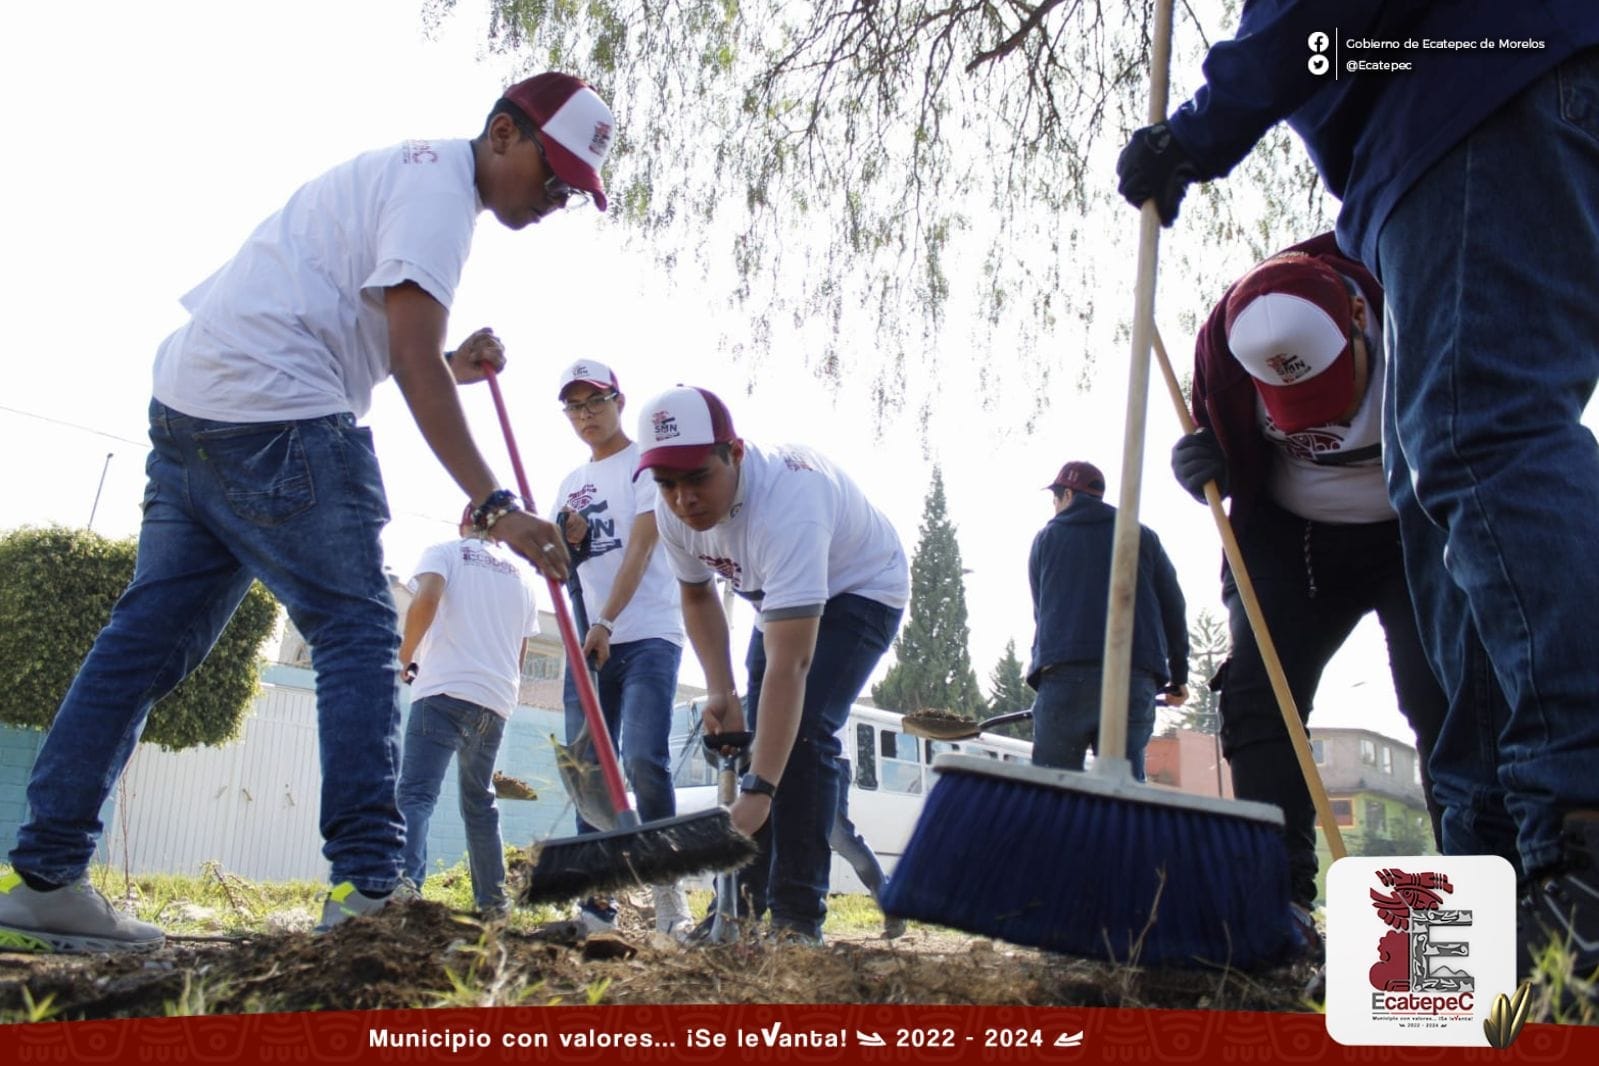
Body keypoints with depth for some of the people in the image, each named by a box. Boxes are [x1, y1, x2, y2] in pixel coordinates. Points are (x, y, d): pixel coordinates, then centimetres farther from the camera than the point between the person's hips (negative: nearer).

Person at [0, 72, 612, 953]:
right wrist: (493, 505, -23)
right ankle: (365, 884, -11)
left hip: (190, 401, 10)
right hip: (274, 416, -10)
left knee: (148, 638, 8)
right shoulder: (438, 183, -7)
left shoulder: (407, 172, 25)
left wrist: (451, 366, 12)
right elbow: (415, 360, -18)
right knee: (358, 632, -8)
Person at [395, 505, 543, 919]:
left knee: (416, 795, -12)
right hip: (498, 702, 5)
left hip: (445, 690, -5)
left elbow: (425, 601, -13)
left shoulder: (445, 552, 8)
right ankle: (492, 903, 15)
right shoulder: (524, 574, 22)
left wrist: (405, 657, 0)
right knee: (479, 803, 16)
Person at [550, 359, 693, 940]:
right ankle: (597, 901, 7)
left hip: (648, 636, -6)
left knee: (643, 758, -19)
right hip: (590, 641, 6)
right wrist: (564, 538, -4)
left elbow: (640, 548, -12)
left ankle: (667, 888, -6)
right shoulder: (571, 483, 21)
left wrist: (606, 623, -24)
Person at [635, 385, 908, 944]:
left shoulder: (785, 505, -43)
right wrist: (720, 690, -10)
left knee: (801, 731, -23)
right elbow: (697, 595, 2)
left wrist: (758, 791, -50)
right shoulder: (677, 510, -19)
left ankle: (798, 916, -13)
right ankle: (742, 902, 12)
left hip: (861, 589, -7)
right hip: (785, 596, 7)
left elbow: (789, 665, -47)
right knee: (752, 736, 2)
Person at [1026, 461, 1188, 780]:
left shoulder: (1045, 538, 16)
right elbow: (1173, 609, 13)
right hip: (1135, 677, 1)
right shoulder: (1143, 537, 17)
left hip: (1063, 675, -1)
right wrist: (1179, 676, 21)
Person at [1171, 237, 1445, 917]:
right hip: (1292, 539, 3)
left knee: (1441, 698, -17)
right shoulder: (1224, 341, -18)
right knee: (1256, 692, -10)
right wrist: (1200, 463, -22)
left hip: (1417, 536, -2)